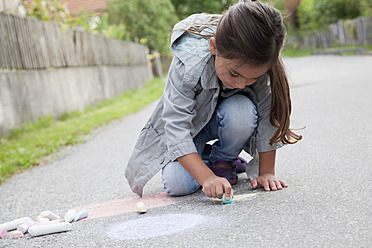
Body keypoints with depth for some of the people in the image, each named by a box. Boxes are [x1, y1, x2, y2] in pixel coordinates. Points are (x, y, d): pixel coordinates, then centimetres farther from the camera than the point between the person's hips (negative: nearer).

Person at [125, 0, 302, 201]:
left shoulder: (259, 65, -29)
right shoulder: (189, 63, -37)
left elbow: (268, 114, -19)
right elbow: (177, 128, -39)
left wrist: (267, 171, -20)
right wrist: (207, 178, -47)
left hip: (227, 117, 2)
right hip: (189, 122, -2)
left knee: (242, 111, -35)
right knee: (177, 184, -21)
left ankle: (224, 161, -4)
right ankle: (205, 158, 13)